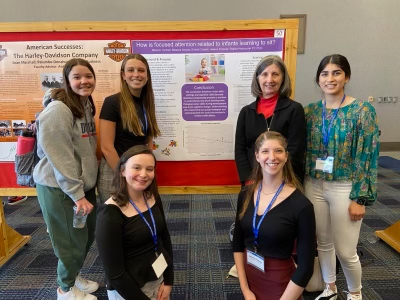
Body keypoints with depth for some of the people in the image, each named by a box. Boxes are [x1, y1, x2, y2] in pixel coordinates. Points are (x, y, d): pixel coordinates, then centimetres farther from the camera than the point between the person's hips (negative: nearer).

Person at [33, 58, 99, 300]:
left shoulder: (87, 106, 7)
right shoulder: (58, 110, -20)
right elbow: (60, 158, -22)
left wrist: (85, 188, 11)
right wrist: (77, 195, -20)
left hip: (84, 183, 8)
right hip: (59, 187, -8)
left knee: (88, 236, 19)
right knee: (72, 240, 9)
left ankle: (75, 275, 44)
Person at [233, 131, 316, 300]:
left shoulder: (301, 205, -20)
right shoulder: (245, 195, -7)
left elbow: (306, 267, -15)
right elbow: (237, 243, 1)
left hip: (280, 284, -3)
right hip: (249, 277, 4)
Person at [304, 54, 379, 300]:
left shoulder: (363, 111, -8)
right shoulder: (311, 111, 2)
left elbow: (368, 157, -10)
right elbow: (303, 151, 6)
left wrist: (360, 198, -12)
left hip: (345, 188, -3)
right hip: (314, 186, 4)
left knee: (345, 250, 7)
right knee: (323, 243, 17)